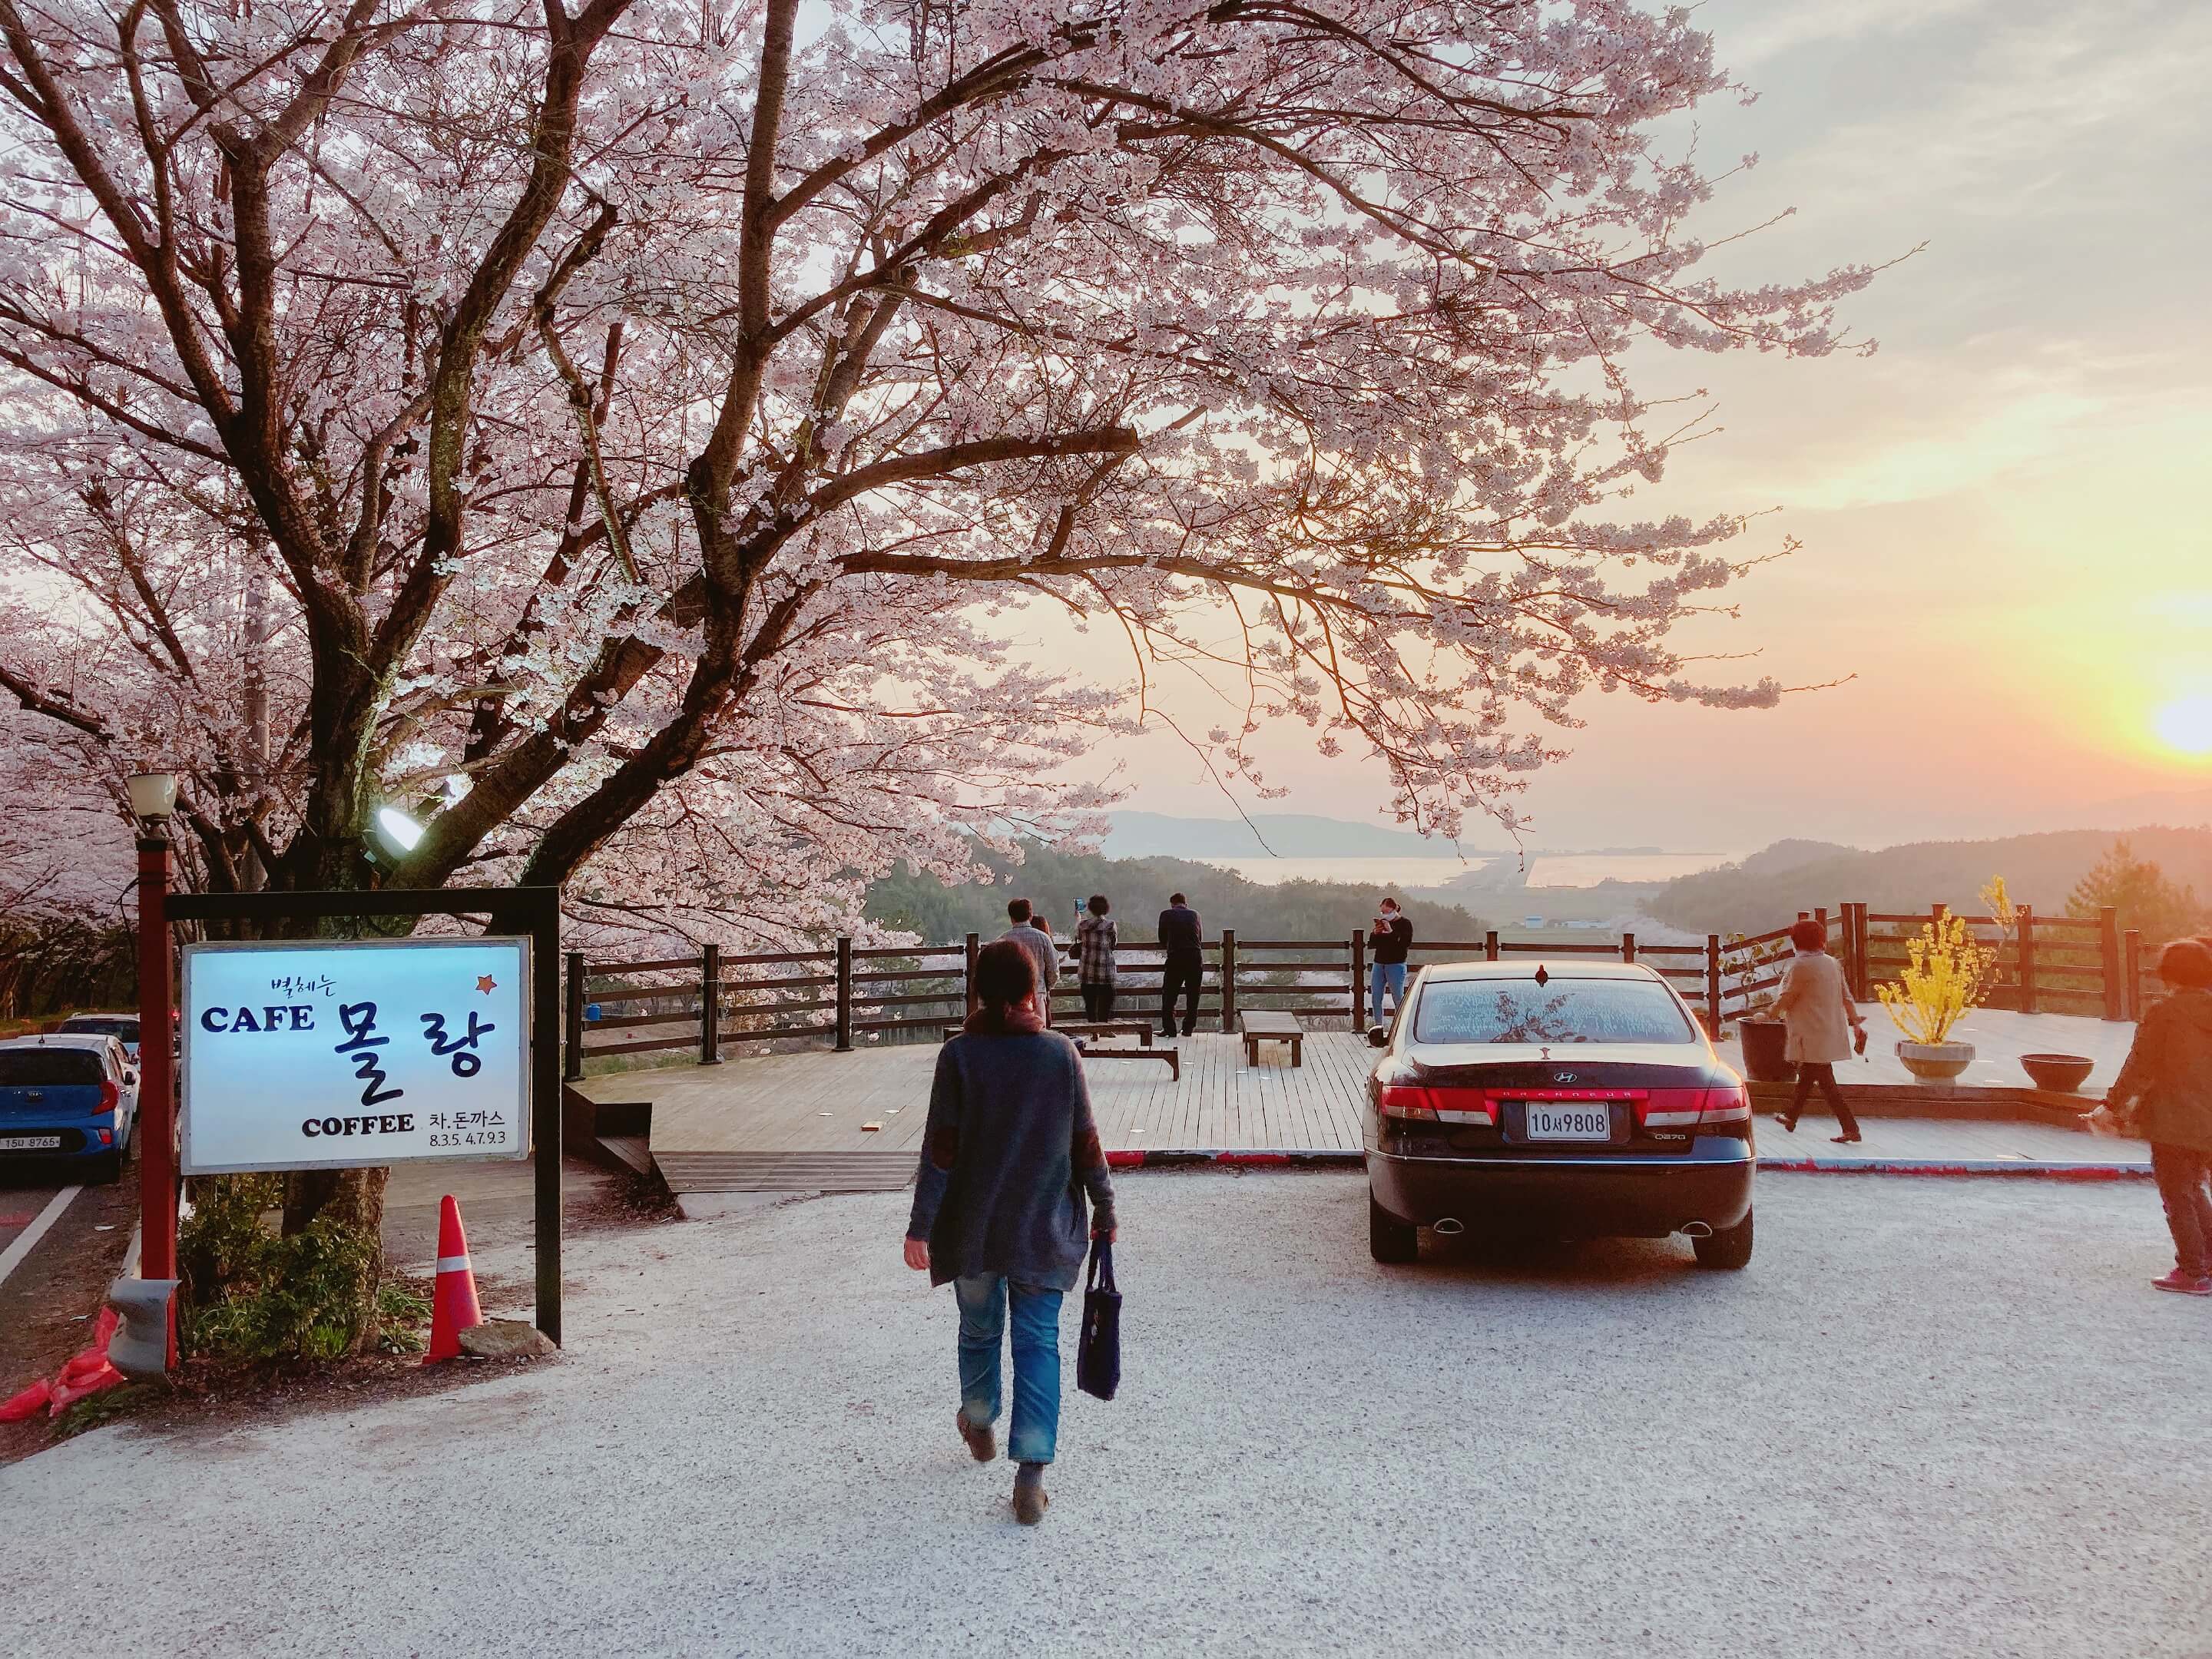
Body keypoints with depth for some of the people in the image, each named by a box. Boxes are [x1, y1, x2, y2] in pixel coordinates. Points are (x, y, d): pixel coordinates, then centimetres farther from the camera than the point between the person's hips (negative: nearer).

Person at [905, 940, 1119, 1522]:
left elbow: (941, 1148, -10)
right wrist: (1104, 1211, 9)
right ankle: (1030, 1475, -5)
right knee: (1037, 1342, 4)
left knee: (979, 1327, 20)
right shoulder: (1061, 1053, -7)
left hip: (972, 1228, 0)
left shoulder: (959, 1054, -10)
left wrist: (921, 1226, -6)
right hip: (1045, 1229, 0)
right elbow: (1086, 1144, -3)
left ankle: (980, 1425, 44)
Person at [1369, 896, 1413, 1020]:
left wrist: (1391, 932, -23)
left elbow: (1407, 941, -18)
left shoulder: (1405, 923, -3)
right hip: (1379, 964, 6)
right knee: (1375, 999, 5)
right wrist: (1375, 933, -5)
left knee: (1398, 999, -6)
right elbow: (1371, 943, 15)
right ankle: (1378, 1027, 13)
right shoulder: (1382, 922, 15)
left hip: (1396, 965, -6)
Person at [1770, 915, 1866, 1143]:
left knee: (1825, 1082, -6)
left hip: (1812, 1036, -8)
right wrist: (1855, 1020, 18)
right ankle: (1791, 1118, 34)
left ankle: (1850, 1128, -11)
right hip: (1831, 1033, 8)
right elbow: (1846, 995, 10)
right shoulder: (1832, 963, 8)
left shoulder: (1800, 966, -15)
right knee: (1806, 1076, 21)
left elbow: (1786, 998, -10)